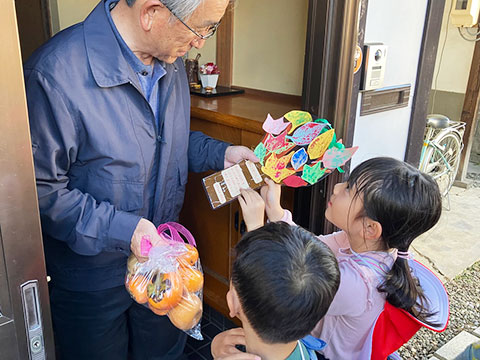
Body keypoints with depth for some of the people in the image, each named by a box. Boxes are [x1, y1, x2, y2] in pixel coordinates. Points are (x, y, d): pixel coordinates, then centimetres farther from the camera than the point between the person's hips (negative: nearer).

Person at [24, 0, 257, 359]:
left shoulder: (170, 60, -3)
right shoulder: (57, 73, -28)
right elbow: (41, 189, -23)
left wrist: (220, 153, -3)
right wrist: (121, 229, -29)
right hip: (92, 275, -5)